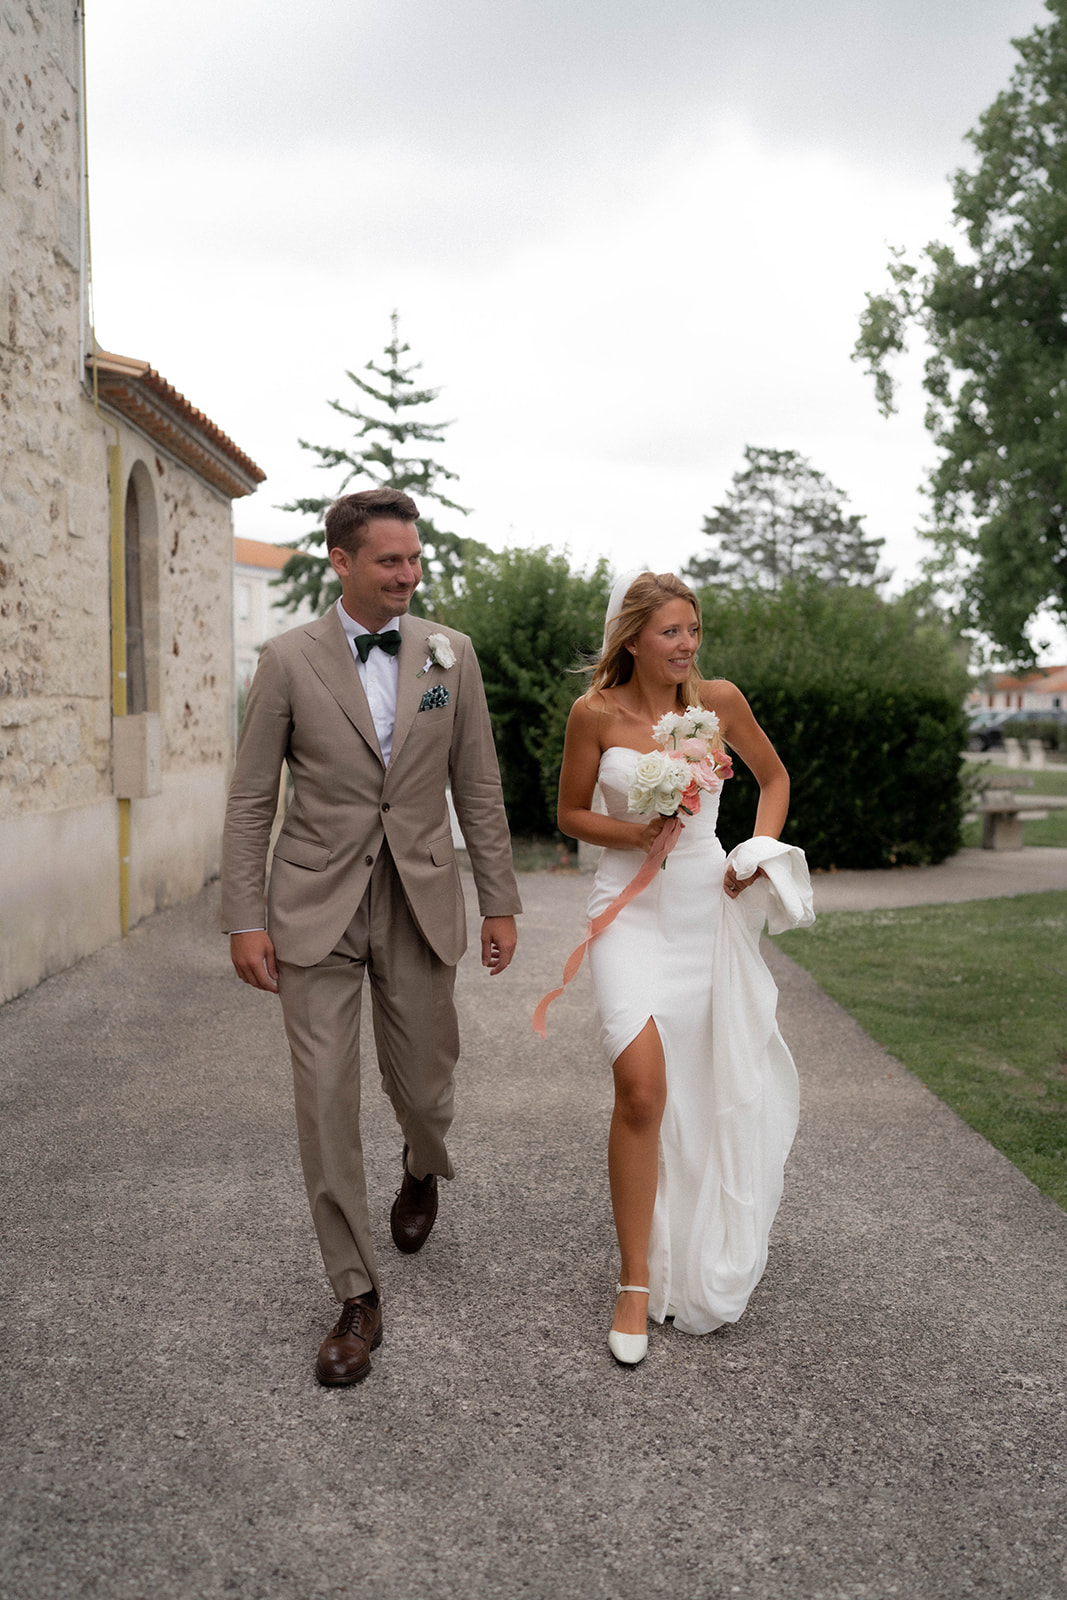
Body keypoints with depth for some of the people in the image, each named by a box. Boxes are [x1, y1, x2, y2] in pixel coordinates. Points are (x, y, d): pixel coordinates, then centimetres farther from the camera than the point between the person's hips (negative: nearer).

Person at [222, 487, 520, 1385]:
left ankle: (422, 1173, 48)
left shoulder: (450, 655, 3)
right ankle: (357, 1298, 13)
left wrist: (501, 902, 5)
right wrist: (244, 920, -5)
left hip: (420, 905, 1)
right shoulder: (290, 660, -2)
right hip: (317, 908, -1)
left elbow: (478, 787, 6)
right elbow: (251, 799, 0)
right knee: (326, 1103, -2)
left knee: (423, 1090, 10)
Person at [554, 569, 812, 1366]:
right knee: (642, 1084, -18)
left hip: (708, 904, 3)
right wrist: (632, 834, -14)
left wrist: (760, 850, -2)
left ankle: (704, 1253, 44)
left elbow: (774, 775, 13)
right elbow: (571, 813, 4)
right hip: (632, 906, -3)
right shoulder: (596, 712, -6)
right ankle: (638, 1283, -3)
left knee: (709, 1084, 15)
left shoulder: (720, 699, -1)